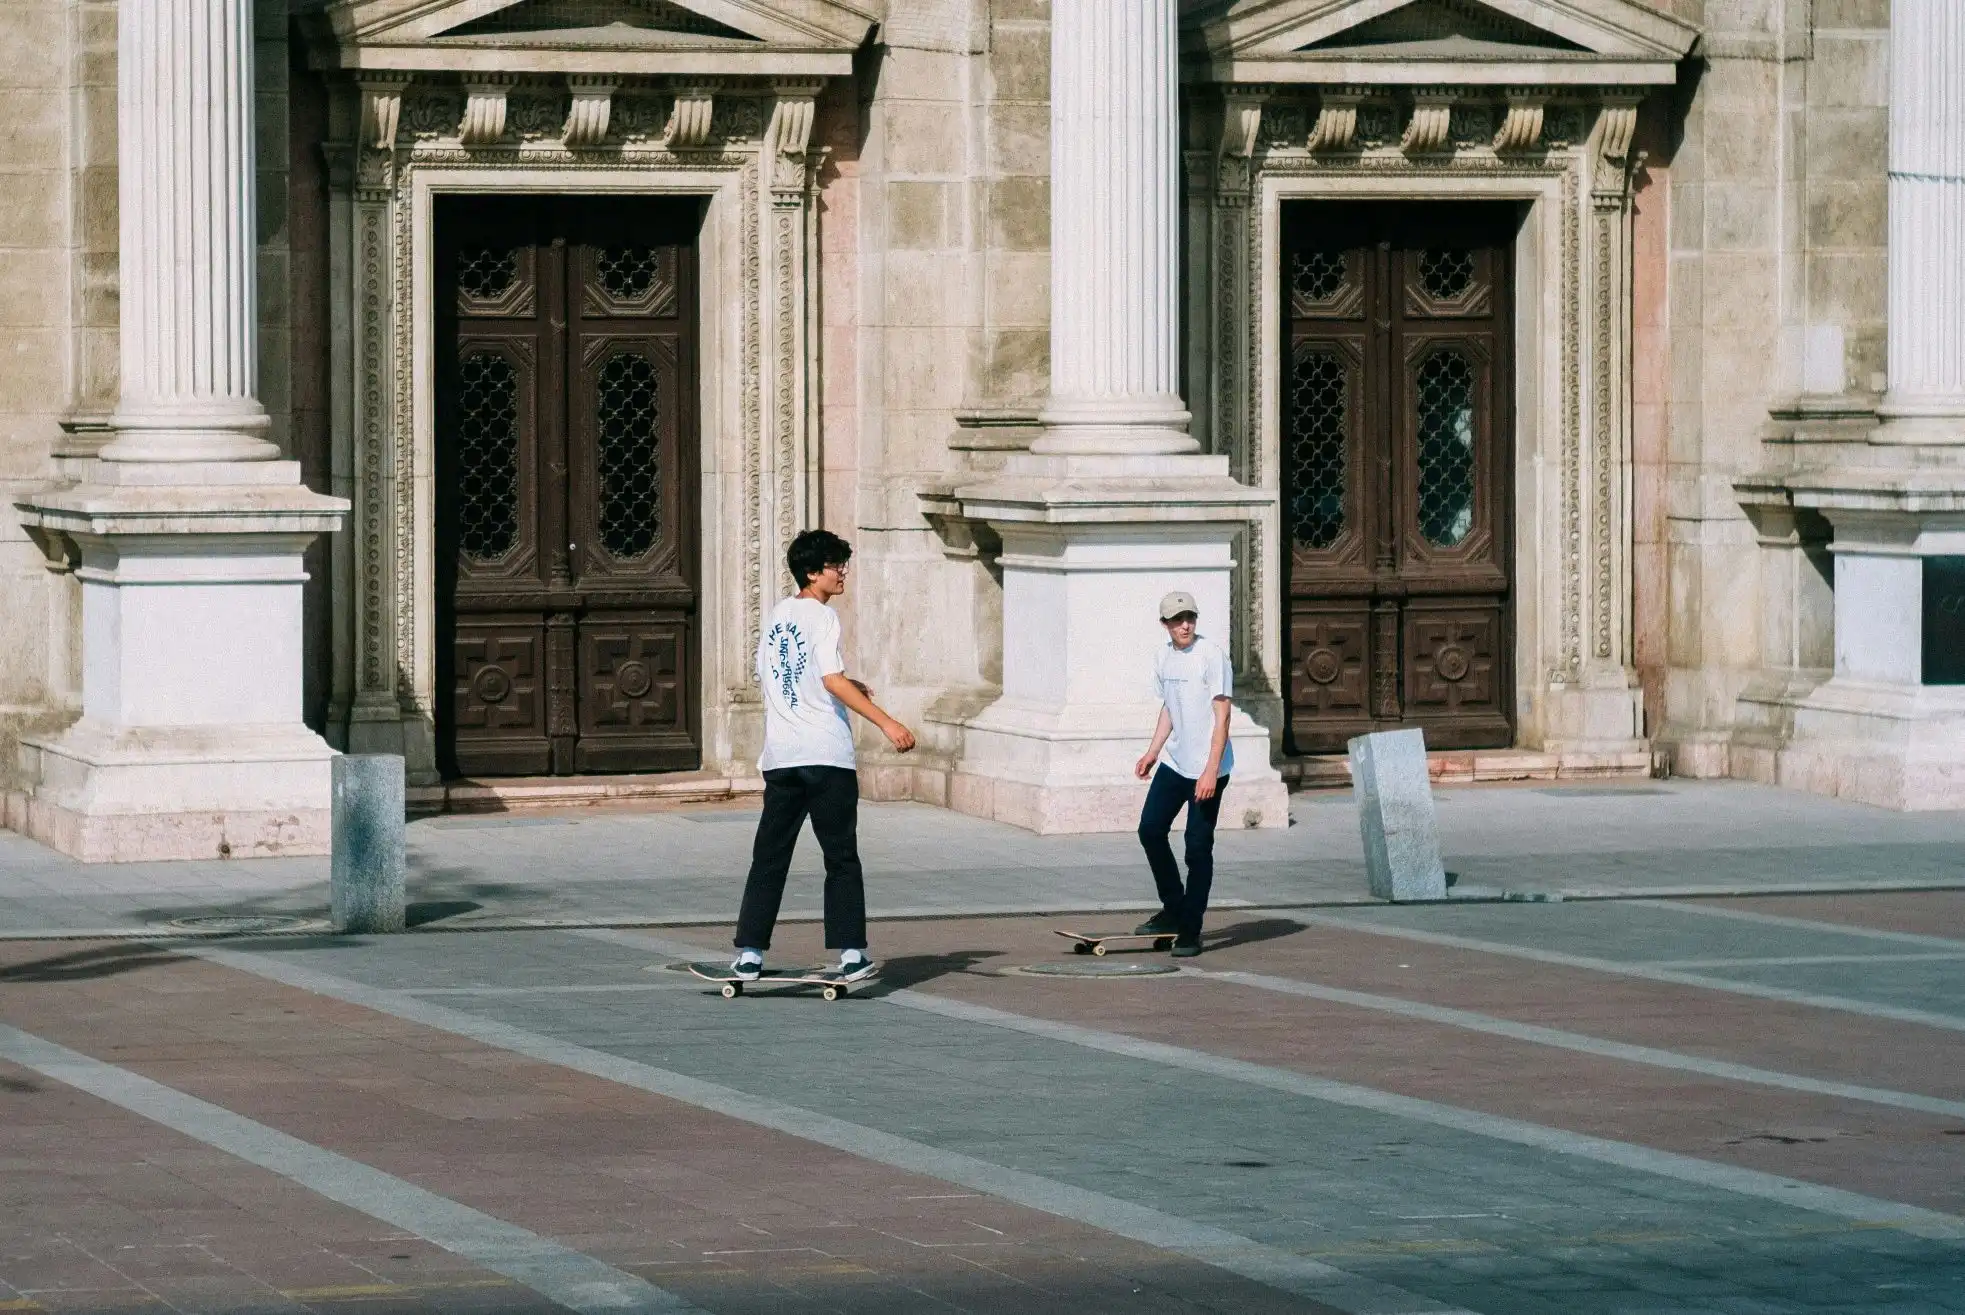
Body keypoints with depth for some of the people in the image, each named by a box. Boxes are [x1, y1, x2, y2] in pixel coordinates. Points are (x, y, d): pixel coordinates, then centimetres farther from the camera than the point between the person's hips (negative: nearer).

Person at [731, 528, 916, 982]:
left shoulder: (775, 616, 14)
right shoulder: (822, 617, -7)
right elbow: (833, 681, -18)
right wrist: (886, 723, -22)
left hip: (779, 755, 6)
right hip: (827, 756, -6)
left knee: (769, 858, 8)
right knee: (841, 858, 1)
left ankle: (749, 954, 2)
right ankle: (851, 954, -2)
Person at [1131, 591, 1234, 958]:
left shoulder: (1212, 655, -15)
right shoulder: (1163, 657, 8)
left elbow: (1222, 717, -18)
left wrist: (1211, 771, -23)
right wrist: (1153, 751, 16)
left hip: (1208, 768, -8)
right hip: (1174, 762, 8)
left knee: (1198, 847, -4)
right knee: (1150, 829, 8)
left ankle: (1190, 931, 3)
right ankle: (1174, 910, 25)